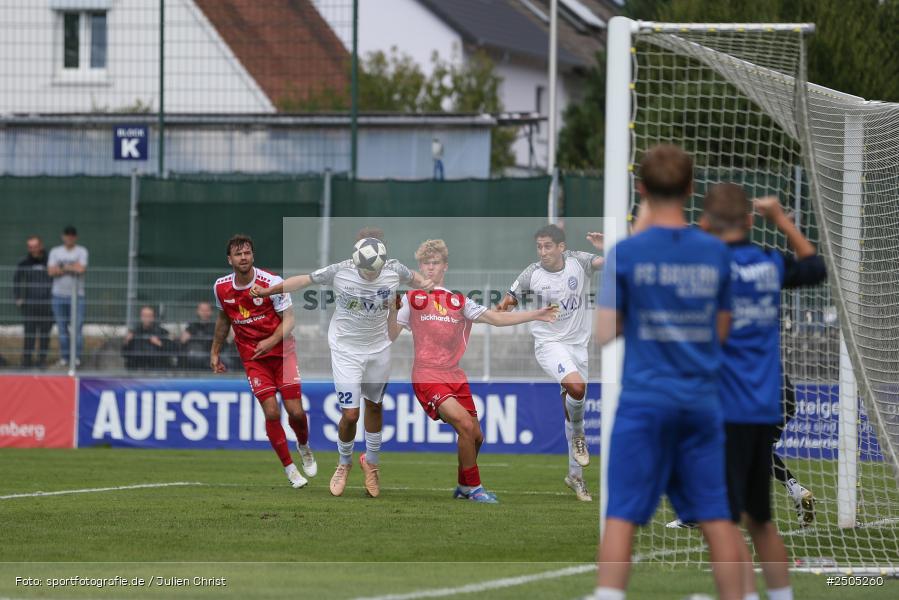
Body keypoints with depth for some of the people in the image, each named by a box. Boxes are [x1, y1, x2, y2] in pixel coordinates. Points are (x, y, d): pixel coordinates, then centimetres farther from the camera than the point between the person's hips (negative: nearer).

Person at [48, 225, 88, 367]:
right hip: (58, 295, 2)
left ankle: (77, 356, -4)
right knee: (62, 327, 4)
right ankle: (64, 356, 9)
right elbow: (51, 271, -4)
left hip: (77, 295, -2)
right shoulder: (55, 251, 9)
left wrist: (63, 267, -3)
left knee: (77, 326, -7)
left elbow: (81, 269, -13)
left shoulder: (82, 251, 3)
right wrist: (72, 268, -7)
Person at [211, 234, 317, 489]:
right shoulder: (221, 287, -2)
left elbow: (289, 319, -12)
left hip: (282, 351, -1)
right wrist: (215, 351, 21)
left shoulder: (272, 282, -14)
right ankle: (289, 467, 4)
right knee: (272, 412, -12)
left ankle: (304, 446, 28)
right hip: (252, 358, 2)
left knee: (295, 411, -6)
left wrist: (272, 341, -28)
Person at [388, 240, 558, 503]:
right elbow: (391, 335, 0)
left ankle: (463, 487, 26)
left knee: (476, 437, 3)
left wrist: (537, 314, 5)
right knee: (465, 425, -21)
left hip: (455, 376, 5)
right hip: (427, 377, -5)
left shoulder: (459, 301, 15)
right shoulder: (412, 299, 6)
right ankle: (472, 486, -7)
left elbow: (496, 318, 11)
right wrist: (392, 310, -17)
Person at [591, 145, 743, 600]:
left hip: (644, 399, -2)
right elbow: (721, 331, 9)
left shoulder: (626, 253, -6)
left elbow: (605, 333, -4)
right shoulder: (716, 253, 3)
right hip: (702, 399, 3)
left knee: (622, 515, -3)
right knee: (715, 516, 7)